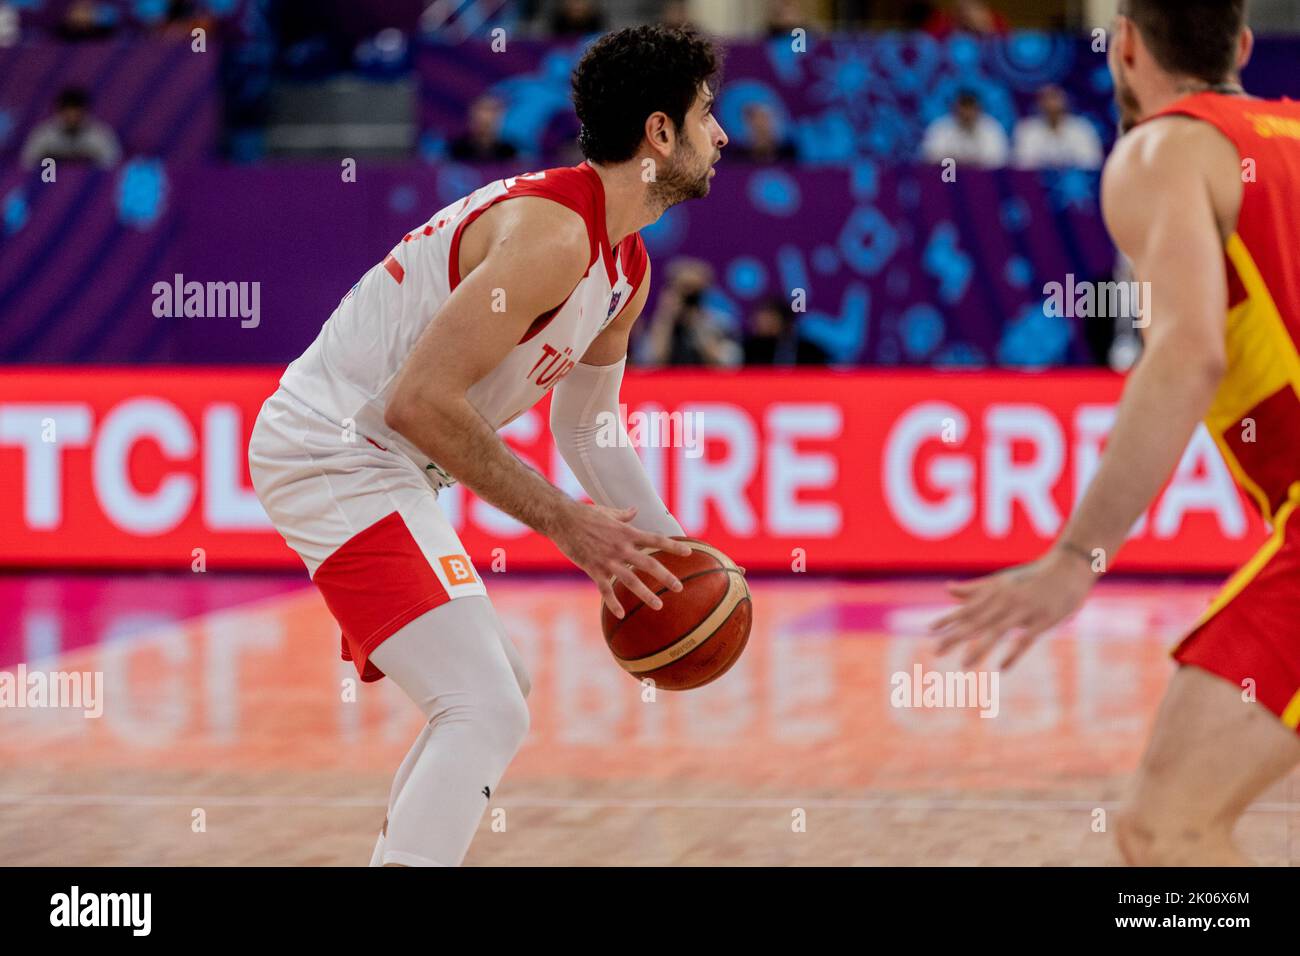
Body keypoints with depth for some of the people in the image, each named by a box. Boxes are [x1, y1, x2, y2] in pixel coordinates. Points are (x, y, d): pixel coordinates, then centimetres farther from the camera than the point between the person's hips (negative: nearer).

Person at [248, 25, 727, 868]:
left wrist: (670, 547, 9)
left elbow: (586, 427, 23)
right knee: (486, 712, -21)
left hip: (385, 470, 11)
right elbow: (420, 400, -28)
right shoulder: (553, 231, -22)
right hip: (337, 458, -11)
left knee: (497, 692, 25)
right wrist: (564, 521, -24)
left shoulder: (626, 267, 11)